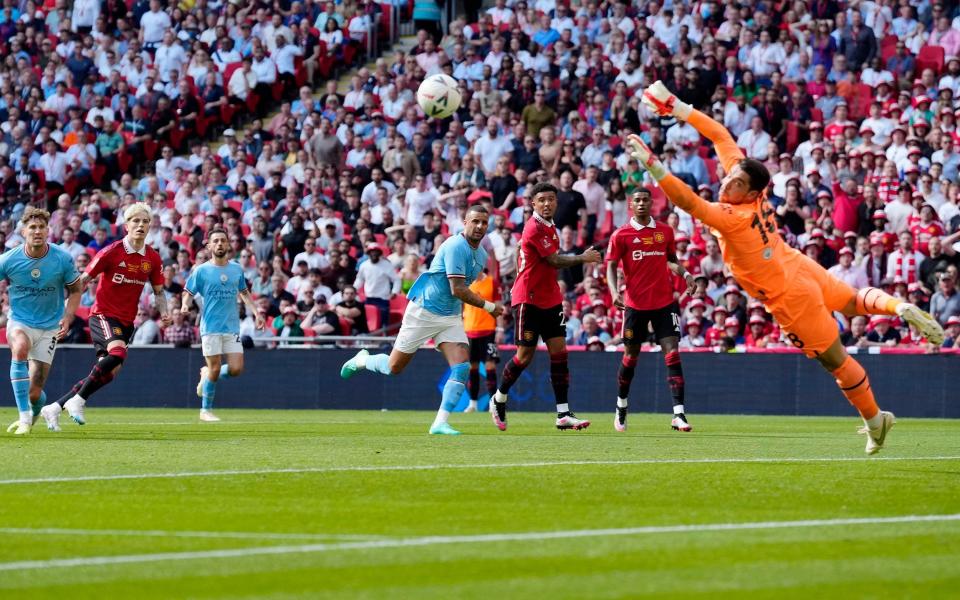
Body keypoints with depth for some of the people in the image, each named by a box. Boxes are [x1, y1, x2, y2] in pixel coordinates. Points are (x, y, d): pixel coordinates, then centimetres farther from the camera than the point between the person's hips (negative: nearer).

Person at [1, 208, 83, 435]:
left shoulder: (62, 259, -11)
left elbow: (75, 290, 3)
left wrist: (67, 318, -11)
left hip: (49, 327, 0)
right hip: (19, 322, 0)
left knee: (34, 392, -4)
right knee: (20, 348, -38)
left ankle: (34, 413, 37)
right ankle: (24, 417, -31)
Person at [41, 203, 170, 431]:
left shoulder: (152, 258, 3)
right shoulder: (112, 252, -11)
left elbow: (158, 291, 15)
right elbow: (83, 279, -7)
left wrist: (164, 312, -5)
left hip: (126, 322, 6)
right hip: (103, 315, -6)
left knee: (107, 374, 2)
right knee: (118, 352, -33)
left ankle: (55, 408, 14)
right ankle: (77, 400, -20)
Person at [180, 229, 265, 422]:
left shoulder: (237, 269, 9)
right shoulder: (201, 271, -1)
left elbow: (244, 293, 22)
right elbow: (188, 293, 1)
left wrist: (256, 312, 11)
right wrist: (185, 305, -21)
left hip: (232, 327, 4)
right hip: (211, 327, -4)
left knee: (236, 369, -7)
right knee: (215, 369, -6)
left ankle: (207, 374, 23)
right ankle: (206, 410, 11)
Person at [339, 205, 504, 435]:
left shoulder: (481, 255, 8)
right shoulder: (456, 246, -21)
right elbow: (457, 290, -25)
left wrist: (462, 314, 19)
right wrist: (489, 307, -19)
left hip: (451, 317, 7)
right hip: (423, 311, -7)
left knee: (462, 367, -13)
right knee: (395, 367, 3)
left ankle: (440, 423, -12)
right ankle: (362, 360, 35)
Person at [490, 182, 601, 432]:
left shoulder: (549, 226, 12)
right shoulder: (535, 228, -17)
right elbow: (554, 261, -17)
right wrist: (583, 258, -7)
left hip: (549, 298, 8)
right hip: (528, 299, -8)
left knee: (559, 351, -1)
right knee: (525, 355, -1)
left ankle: (563, 414, -5)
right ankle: (499, 400, 23)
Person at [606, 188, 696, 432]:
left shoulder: (665, 231, 7)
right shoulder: (621, 235, -1)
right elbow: (611, 267, -2)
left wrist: (685, 274, 0)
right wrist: (614, 292, -19)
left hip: (664, 302, 1)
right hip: (635, 304, -1)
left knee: (672, 354, -11)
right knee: (630, 357, 9)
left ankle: (678, 414, -15)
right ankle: (621, 408, 32)